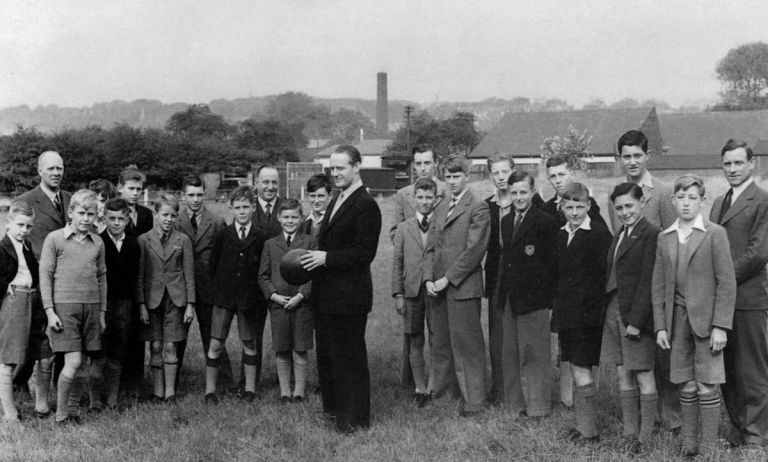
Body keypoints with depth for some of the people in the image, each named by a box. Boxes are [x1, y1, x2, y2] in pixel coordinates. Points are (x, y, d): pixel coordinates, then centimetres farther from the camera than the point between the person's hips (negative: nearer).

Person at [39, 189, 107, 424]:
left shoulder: (98, 243, 10)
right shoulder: (54, 238, -2)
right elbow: (45, 275, -2)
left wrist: (102, 312, 14)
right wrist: (50, 311, -7)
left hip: (91, 307, 4)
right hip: (64, 307, -4)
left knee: (82, 364, 6)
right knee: (73, 362, -11)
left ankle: (73, 410, 19)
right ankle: (60, 413, 4)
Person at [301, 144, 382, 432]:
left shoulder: (366, 205, -14)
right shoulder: (335, 202, 15)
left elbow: (365, 253, -19)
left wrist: (326, 257, -23)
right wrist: (315, 256, 5)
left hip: (349, 296, -9)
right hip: (326, 295, 9)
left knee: (349, 357, 1)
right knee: (326, 354, 17)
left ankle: (355, 419, 13)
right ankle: (333, 408, 31)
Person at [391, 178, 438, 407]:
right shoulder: (404, 228, 10)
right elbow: (397, 262, 9)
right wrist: (398, 294, 2)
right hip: (412, 291, 2)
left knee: (437, 341, -2)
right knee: (414, 343, 6)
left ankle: (432, 387, 6)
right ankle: (419, 387, 15)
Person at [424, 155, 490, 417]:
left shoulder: (478, 208, -6)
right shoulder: (440, 208, 18)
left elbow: (474, 250, -12)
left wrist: (448, 279, -13)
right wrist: (429, 279, 2)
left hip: (463, 287, -7)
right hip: (439, 287, 7)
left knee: (467, 345, -2)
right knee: (441, 343, 11)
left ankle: (474, 400, 6)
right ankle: (444, 392, 22)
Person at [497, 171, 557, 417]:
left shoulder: (544, 222, -10)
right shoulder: (506, 221, 13)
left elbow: (552, 264, -10)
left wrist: (547, 297, -12)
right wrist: (502, 294, 12)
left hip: (533, 299, -7)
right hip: (509, 300, 7)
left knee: (534, 354, 1)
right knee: (510, 354, 12)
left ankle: (538, 406, 11)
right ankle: (515, 404, 23)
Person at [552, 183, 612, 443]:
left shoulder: (599, 233, -10)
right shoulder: (561, 235, 12)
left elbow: (603, 274, -13)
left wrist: (594, 309, -15)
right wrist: (558, 308, 12)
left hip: (587, 314, -7)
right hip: (566, 313, 7)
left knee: (581, 371, -5)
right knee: (576, 370, 13)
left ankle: (589, 431, 6)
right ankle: (583, 424, 24)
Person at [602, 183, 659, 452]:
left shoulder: (650, 235, -11)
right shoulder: (620, 234, 15)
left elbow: (648, 282, -15)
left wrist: (636, 321, -18)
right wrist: (607, 312, 8)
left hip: (637, 314, -8)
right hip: (614, 311, 8)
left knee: (643, 375, 0)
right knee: (622, 375, 11)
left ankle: (645, 437, 8)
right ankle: (629, 433, 20)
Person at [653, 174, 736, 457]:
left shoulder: (715, 234, -3)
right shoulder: (664, 238, 9)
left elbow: (727, 282, -6)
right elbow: (658, 286, 10)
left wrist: (720, 326, -12)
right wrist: (660, 326, 4)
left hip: (706, 320, -3)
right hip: (677, 320, 3)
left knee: (707, 387, -1)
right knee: (687, 388, 8)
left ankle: (707, 449, 8)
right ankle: (688, 446, 17)